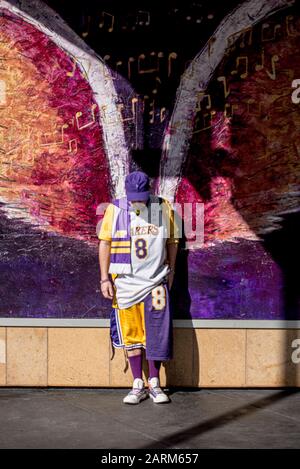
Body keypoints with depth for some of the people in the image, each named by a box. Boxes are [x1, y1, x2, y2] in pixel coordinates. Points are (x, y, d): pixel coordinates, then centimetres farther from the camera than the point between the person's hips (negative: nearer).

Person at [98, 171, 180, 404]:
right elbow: (105, 243, 0)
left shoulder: (164, 208, 2)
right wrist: (105, 278, -4)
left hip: (156, 281, 1)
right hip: (125, 282, 0)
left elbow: (172, 242, 11)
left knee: (157, 332, -3)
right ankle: (138, 385, 15)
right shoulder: (115, 209, -3)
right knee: (130, 333, 5)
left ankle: (154, 383, 12)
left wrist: (171, 272, 11)